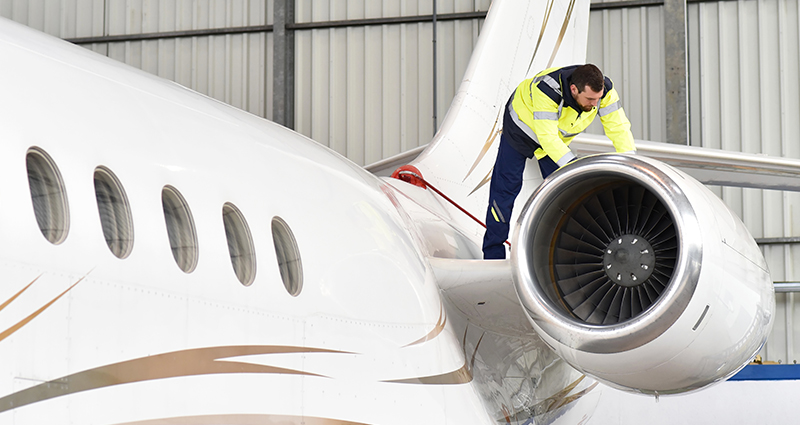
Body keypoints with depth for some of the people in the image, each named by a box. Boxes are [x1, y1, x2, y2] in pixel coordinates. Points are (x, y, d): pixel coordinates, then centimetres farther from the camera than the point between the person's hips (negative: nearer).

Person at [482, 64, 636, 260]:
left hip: (559, 138, 5)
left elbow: (618, 127, -24)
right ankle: (493, 254, 11)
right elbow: (547, 137, -45)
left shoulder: (603, 89, -30)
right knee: (506, 187, 0)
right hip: (521, 128, -5)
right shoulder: (547, 90, -45)